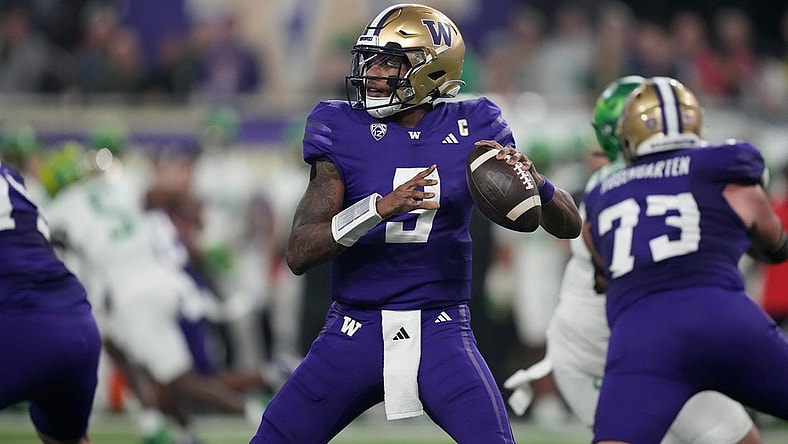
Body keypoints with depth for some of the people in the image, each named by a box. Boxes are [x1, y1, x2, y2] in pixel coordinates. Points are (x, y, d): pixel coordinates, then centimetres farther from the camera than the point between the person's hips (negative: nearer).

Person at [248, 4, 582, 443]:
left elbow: (569, 225, 1)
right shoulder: (342, 129, -3)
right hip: (354, 335, 1)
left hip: (440, 335, -1)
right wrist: (380, 207, -26)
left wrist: (531, 177, -21)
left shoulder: (470, 129, -1)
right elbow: (300, 253, -11)